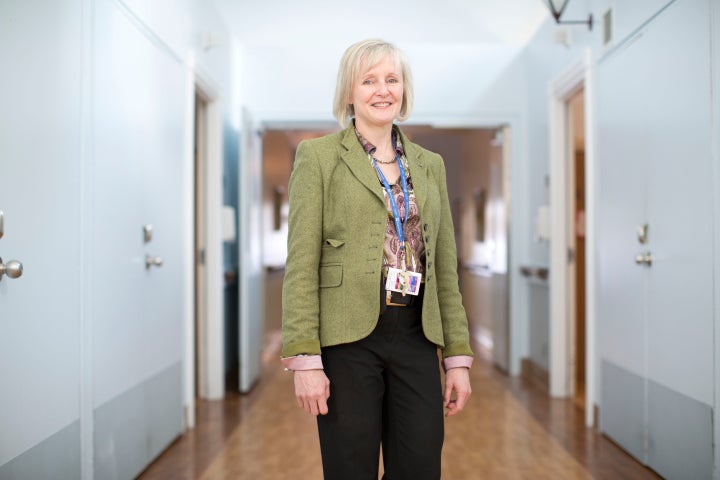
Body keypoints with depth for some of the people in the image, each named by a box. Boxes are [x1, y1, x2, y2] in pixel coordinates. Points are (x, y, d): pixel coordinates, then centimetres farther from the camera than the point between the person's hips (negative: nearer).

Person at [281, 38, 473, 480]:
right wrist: (304, 358, -12)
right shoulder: (318, 155, 1)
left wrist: (458, 356, 8)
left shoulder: (430, 165, 14)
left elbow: (446, 266, 13)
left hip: (416, 339, 4)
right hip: (347, 339, -4)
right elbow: (301, 264, -5)